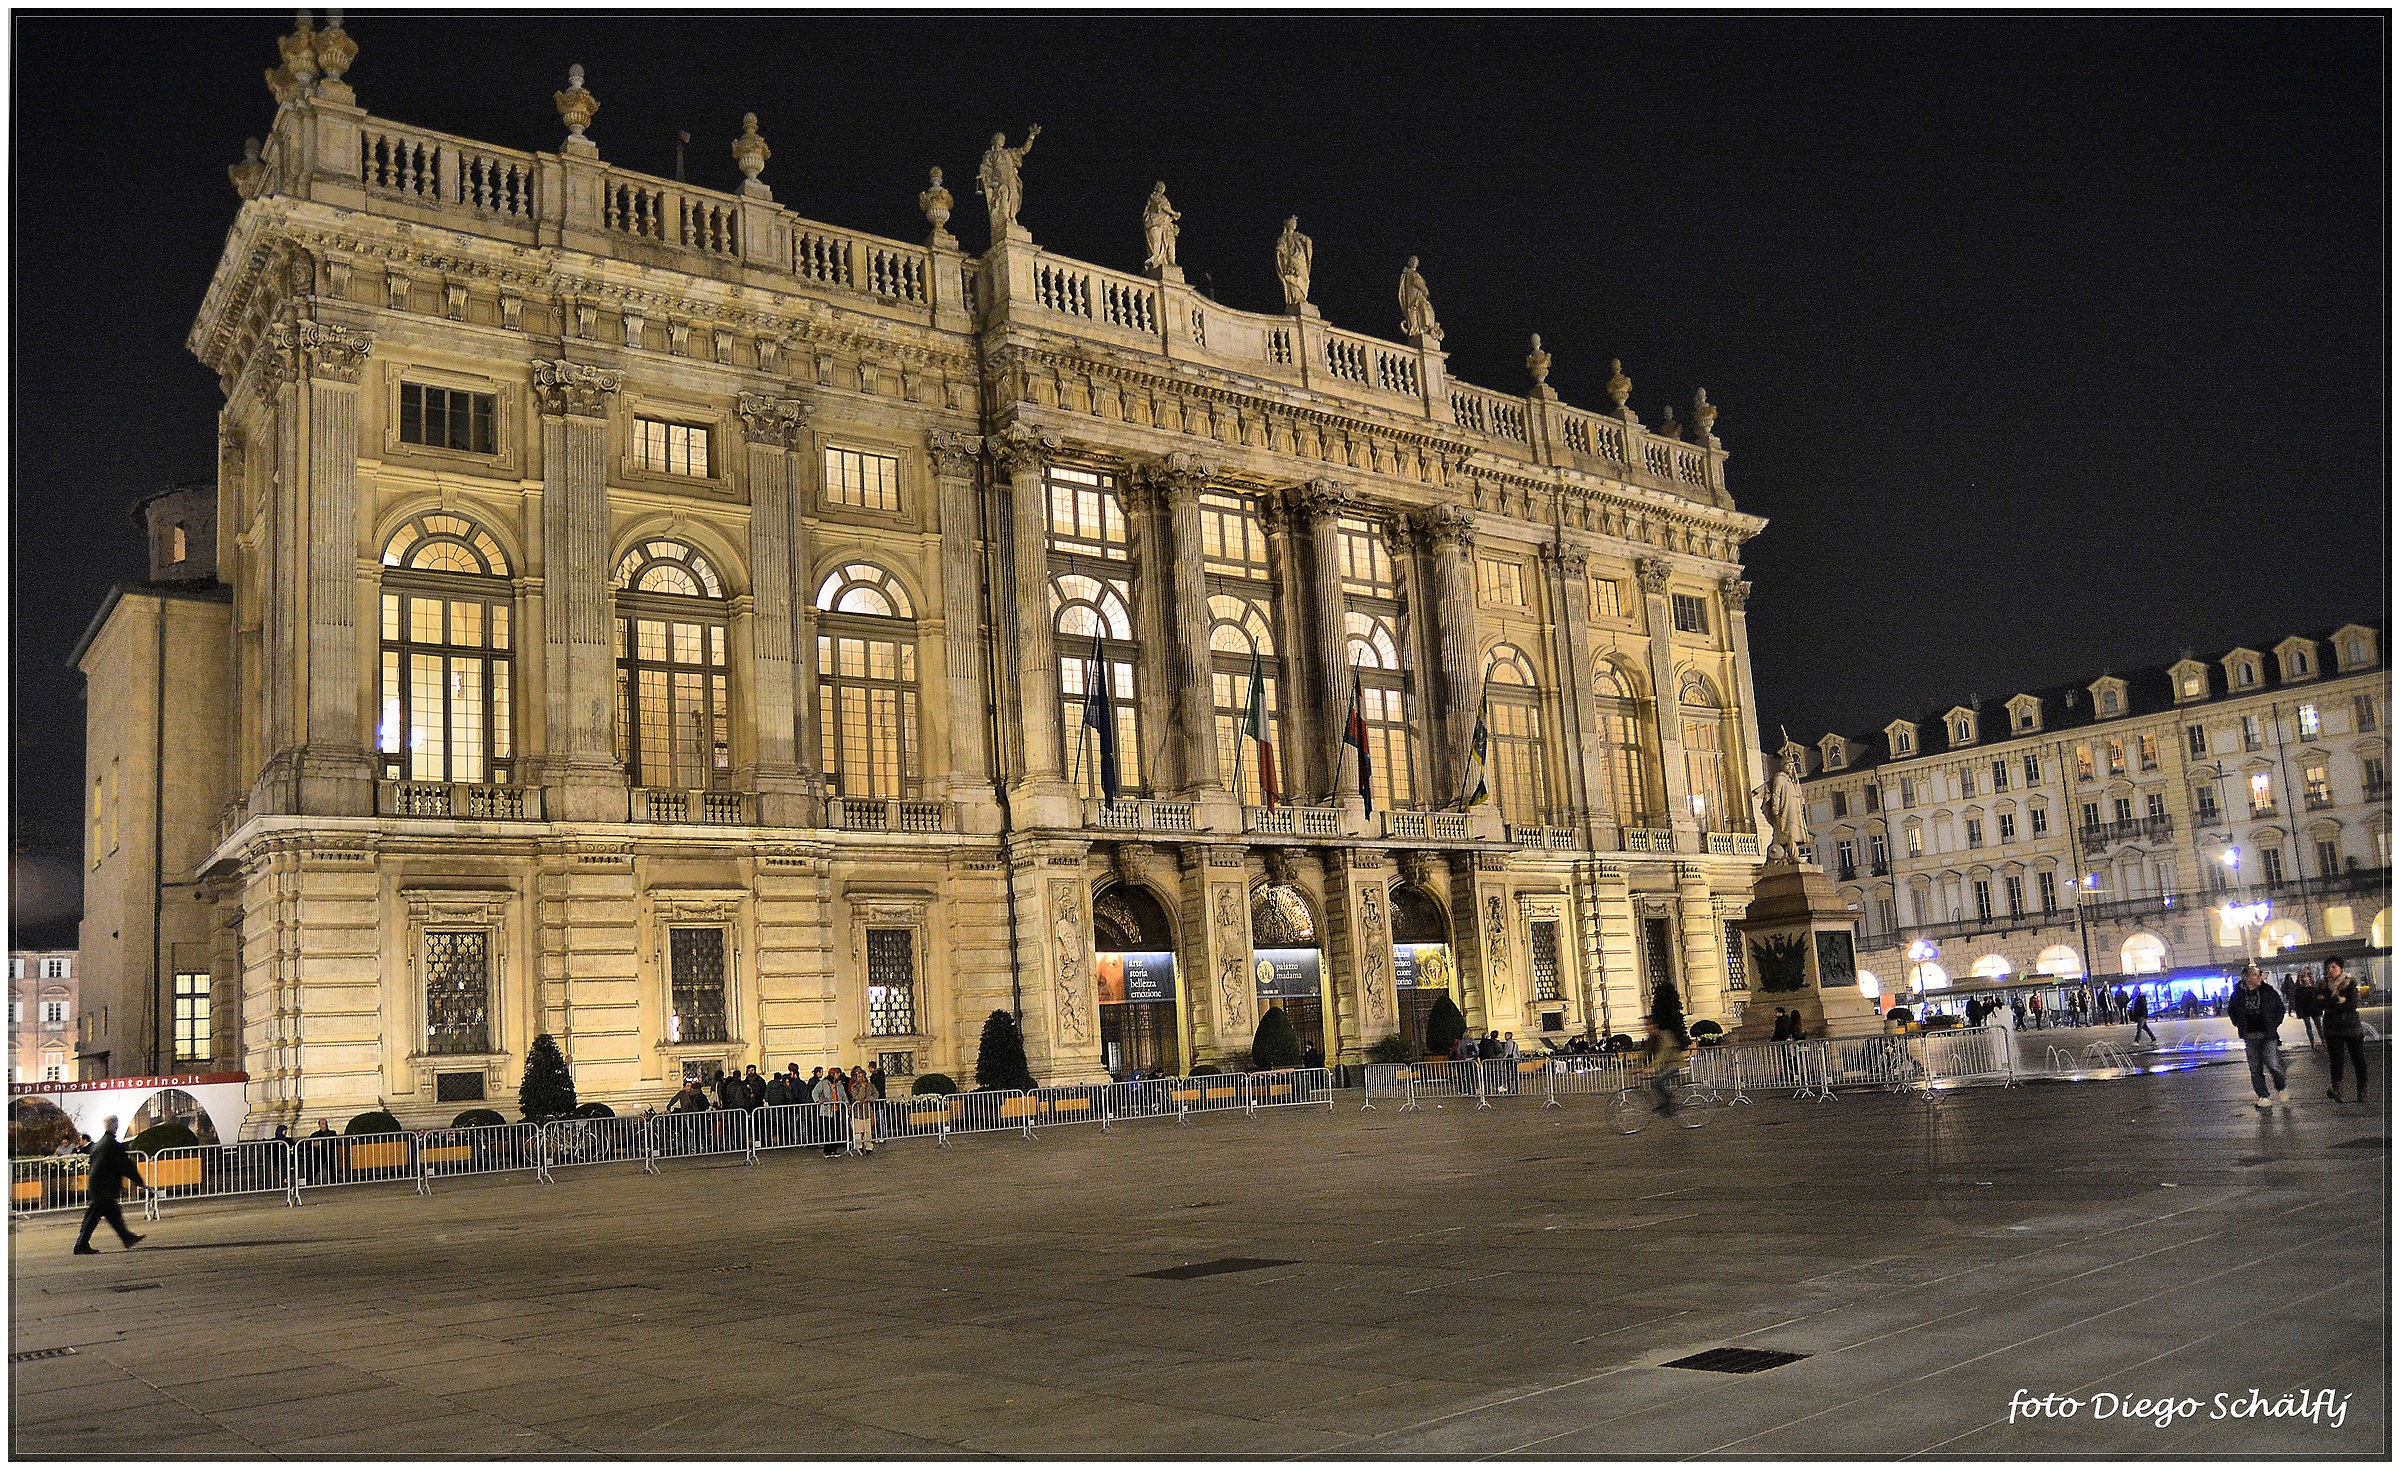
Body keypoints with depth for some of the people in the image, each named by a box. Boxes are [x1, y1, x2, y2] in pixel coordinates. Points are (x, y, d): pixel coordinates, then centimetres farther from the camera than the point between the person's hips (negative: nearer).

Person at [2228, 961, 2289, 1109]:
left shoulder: (2268, 990, -3)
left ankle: (2281, 1090, 13)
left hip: (2268, 1035, -2)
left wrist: (2274, 1024, 2)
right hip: (2250, 1037, 2)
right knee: (2255, 1069, 5)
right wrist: (2239, 1025, 7)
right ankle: (2262, 1096, 15)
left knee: (2272, 1064, -12)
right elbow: (2230, 1010, 16)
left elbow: (2280, 1008, 10)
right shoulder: (2238, 993, -1)